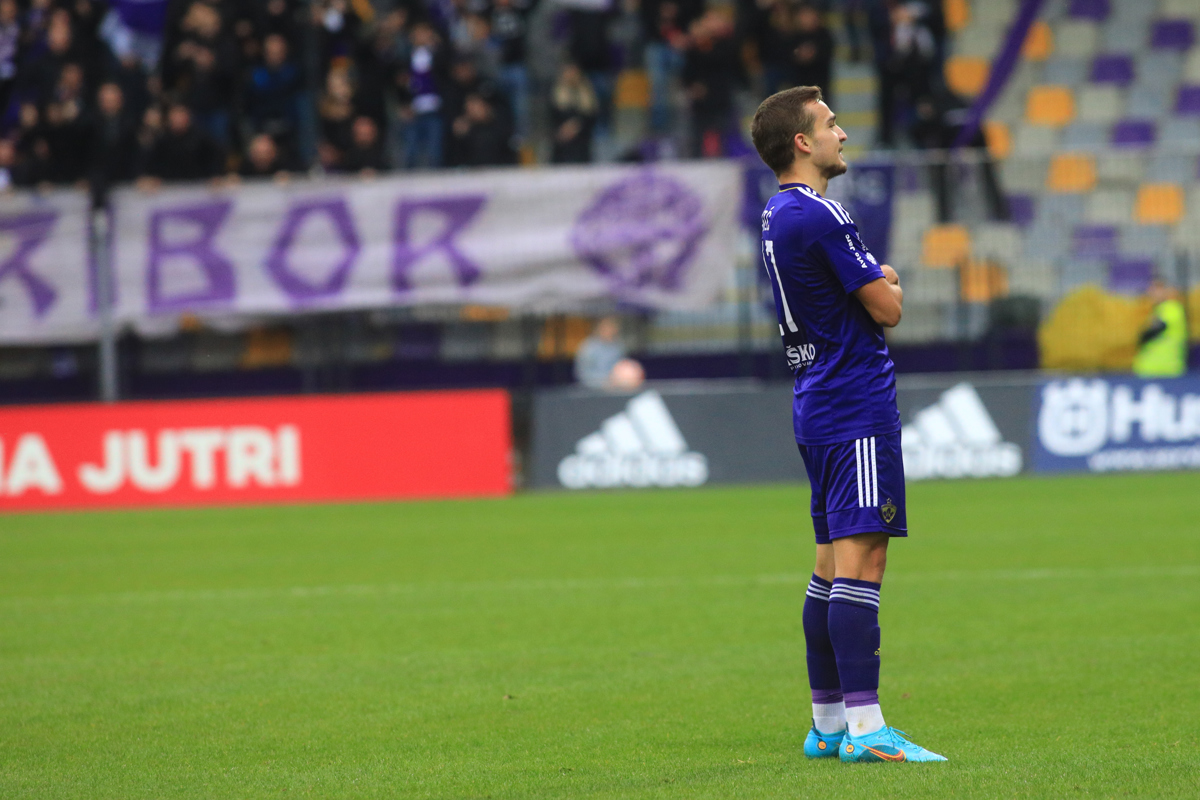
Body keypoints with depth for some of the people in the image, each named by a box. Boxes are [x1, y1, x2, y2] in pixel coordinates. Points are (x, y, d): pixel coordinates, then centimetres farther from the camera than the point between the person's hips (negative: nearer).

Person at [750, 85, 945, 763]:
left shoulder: (779, 216, 15)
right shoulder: (820, 216, -16)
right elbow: (888, 308, -13)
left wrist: (874, 279, 8)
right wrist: (890, 282, 8)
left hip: (820, 407, 10)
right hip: (857, 409, -10)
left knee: (834, 563, 13)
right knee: (861, 561, -14)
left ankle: (829, 724, 17)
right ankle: (864, 728, -19)